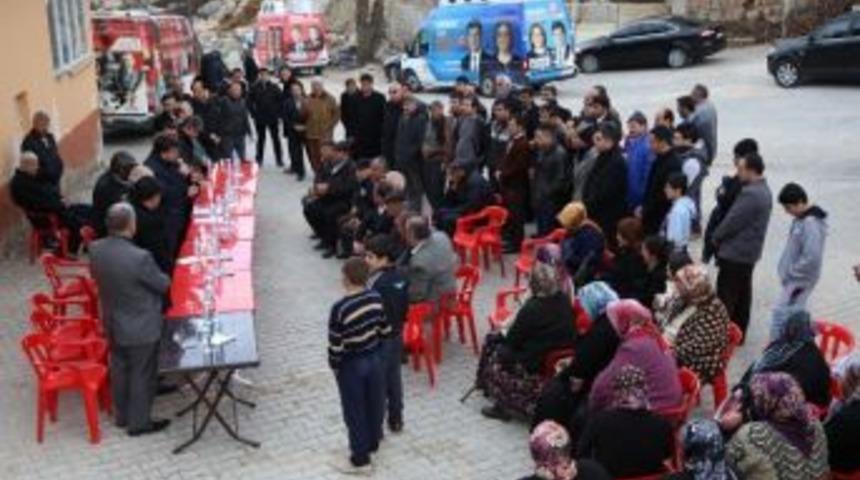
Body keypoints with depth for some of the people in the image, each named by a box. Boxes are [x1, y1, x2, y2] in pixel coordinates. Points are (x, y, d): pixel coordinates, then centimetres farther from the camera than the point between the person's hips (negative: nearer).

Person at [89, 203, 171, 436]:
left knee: (119, 370, 23)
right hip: (141, 328, -6)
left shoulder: (96, 249, -13)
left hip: (112, 323, 7)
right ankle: (139, 423, 27)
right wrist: (163, 277, 5)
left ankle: (122, 416, 40)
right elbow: (163, 285, -16)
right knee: (142, 375, 12)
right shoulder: (140, 257, -32)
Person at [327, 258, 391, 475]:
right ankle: (372, 443, 44)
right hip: (375, 358, 6)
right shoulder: (376, 298, -9)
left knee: (354, 412, 10)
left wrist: (334, 365, -1)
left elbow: (336, 345, -19)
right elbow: (385, 331, 2)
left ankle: (360, 460, 21)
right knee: (375, 403, 23)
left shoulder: (340, 308, -27)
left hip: (351, 365, -6)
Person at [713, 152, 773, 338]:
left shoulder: (750, 194, -24)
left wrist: (716, 238, -3)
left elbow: (732, 222, -20)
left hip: (735, 253, -10)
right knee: (742, 294, 17)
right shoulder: (764, 190, 10)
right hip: (749, 252, 10)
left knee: (726, 296, -3)